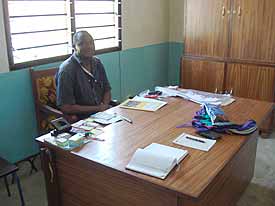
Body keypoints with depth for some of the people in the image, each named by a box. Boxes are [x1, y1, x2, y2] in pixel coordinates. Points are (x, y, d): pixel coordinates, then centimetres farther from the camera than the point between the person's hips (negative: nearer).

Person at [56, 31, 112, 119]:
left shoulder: (97, 62, 9)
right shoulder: (66, 70, -13)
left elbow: (107, 89, 17)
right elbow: (66, 108, -15)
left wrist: (104, 105, -4)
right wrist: (97, 108, -14)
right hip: (80, 119, -7)